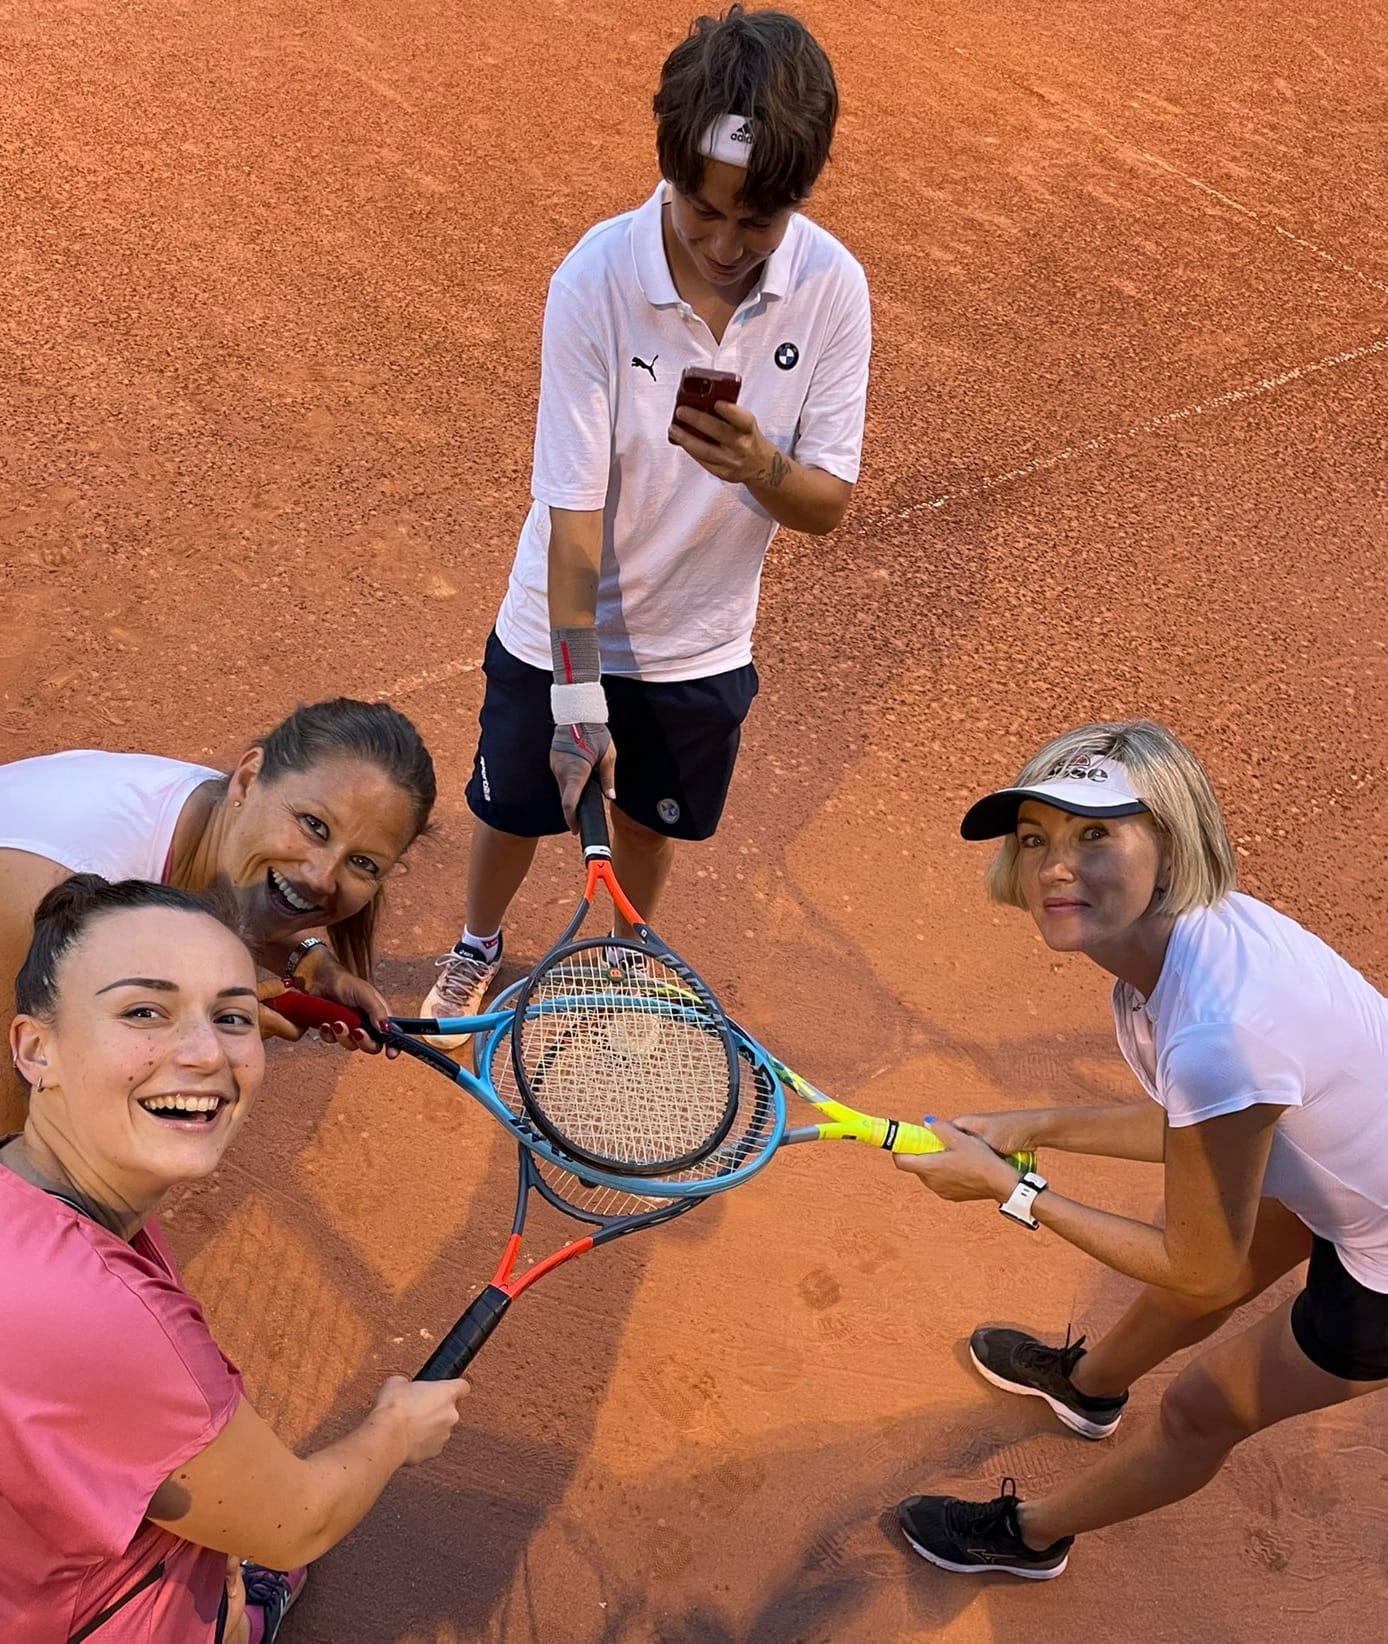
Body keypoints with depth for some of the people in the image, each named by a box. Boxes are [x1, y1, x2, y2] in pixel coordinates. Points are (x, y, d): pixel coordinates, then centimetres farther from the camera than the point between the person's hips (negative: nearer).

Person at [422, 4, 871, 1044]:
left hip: (703, 643, 2)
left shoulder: (833, 288, -18)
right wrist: (577, 689, -26)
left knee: (654, 821, 22)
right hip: (562, 631, -2)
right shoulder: (596, 281, -26)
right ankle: (479, 946, 52)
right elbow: (573, 508, -24)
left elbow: (829, 503, -15)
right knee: (517, 807, 18)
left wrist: (760, 466, -38)